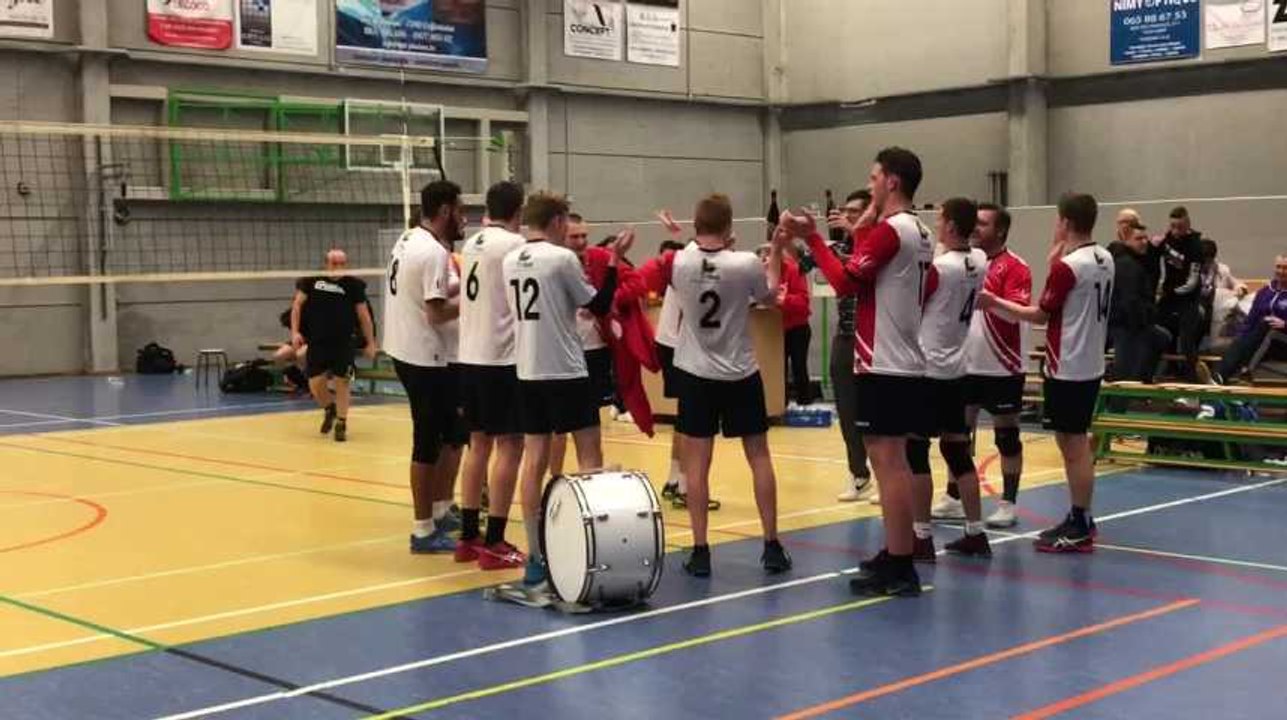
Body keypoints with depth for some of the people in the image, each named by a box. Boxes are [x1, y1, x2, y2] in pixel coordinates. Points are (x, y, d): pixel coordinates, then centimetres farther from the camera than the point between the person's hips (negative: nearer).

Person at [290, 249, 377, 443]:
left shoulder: (353, 285, -1)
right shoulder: (311, 281, 1)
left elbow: (363, 315, 4)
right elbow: (298, 304, 6)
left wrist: (370, 343, 2)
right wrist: (295, 331, -4)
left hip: (343, 343, -1)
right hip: (317, 342, 1)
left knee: (342, 382, -2)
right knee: (315, 384, 1)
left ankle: (341, 424, 11)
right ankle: (329, 408, 32)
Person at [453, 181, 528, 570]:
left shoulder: (472, 243, 11)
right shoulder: (513, 244, -11)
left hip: (470, 356, 8)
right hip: (502, 359, -8)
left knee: (479, 444, 14)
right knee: (509, 447, -3)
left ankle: (469, 537, 18)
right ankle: (494, 544, -3)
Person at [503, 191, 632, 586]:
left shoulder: (510, 261, 8)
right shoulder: (562, 258, -11)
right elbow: (599, 306, -4)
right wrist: (614, 261, 2)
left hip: (528, 373, 6)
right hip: (566, 372, -6)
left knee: (534, 460, 5)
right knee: (589, 455, 3)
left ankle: (535, 557, 5)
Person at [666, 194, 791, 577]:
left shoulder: (680, 263, -9)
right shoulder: (746, 263, -13)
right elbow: (770, 296, 7)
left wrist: (710, 244, 23)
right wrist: (776, 252, 17)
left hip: (696, 374, 1)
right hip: (741, 373, 0)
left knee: (696, 463, 2)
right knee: (759, 457, 10)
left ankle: (700, 551, 1)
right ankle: (772, 546, 12)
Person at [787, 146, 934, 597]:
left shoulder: (888, 230, -13)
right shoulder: (921, 234, 15)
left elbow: (845, 282, -19)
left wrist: (812, 238, -12)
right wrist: (862, 232, 11)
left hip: (883, 365, -10)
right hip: (906, 362, 10)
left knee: (888, 461, -7)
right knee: (895, 462, 15)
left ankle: (898, 568, -5)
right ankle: (897, 556, 22)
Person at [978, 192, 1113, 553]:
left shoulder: (1067, 265, -17)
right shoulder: (1104, 259, 8)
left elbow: (1041, 314, -10)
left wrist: (995, 303, -1)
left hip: (1067, 370, -9)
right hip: (1090, 365, 9)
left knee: (1073, 446, -3)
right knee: (1076, 444, 17)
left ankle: (1080, 529, 2)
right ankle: (1080, 519, 24)